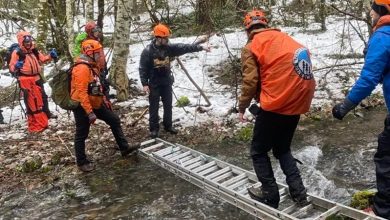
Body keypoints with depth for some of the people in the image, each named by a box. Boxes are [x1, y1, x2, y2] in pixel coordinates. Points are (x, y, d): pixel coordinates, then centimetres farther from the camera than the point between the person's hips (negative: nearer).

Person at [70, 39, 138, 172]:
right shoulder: (82, 69, -23)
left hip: (95, 104, 10)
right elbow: (81, 93, -28)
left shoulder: (91, 66, 11)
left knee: (114, 120, 12)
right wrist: (89, 112, -29)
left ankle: (124, 148, 19)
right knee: (82, 134, 4)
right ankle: (81, 162, 19)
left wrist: (104, 101, 21)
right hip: (82, 107, -10)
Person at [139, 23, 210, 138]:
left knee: (168, 106, 13)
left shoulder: (169, 48, -2)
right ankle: (154, 128, 17)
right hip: (154, 84, -5)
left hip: (167, 83, 5)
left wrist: (200, 47, -13)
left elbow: (184, 47, -6)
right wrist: (144, 84, -16)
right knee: (154, 107, 4)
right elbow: (143, 68, -12)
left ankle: (168, 125, 29)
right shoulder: (148, 51, -15)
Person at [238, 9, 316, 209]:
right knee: (283, 149, 23)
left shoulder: (251, 47, -3)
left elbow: (250, 82, -9)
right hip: (297, 103, 7)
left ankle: (270, 195, 17)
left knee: (258, 151, 13)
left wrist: (242, 108, 4)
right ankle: (298, 193, 18)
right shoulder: (285, 39, 16)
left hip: (275, 105, -7)